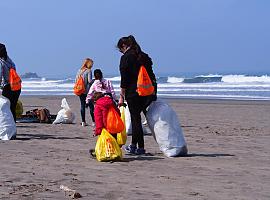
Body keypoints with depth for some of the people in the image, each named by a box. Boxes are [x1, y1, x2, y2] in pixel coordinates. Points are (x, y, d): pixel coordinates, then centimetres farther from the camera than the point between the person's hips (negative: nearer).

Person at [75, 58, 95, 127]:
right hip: (87, 91, -5)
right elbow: (89, 80, -16)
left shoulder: (79, 71, 9)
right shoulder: (89, 71, -10)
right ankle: (93, 121, 0)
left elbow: (76, 80, 9)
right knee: (91, 106, 1)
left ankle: (83, 122, 7)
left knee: (82, 105, 8)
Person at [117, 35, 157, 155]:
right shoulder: (144, 56, 13)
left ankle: (140, 147, 1)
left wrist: (122, 97, -6)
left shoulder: (125, 58, -7)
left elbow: (124, 79, -10)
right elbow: (151, 76, 13)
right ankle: (134, 145, 23)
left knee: (136, 119, 0)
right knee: (136, 117, 16)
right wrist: (152, 90, 18)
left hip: (133, 92, -7)